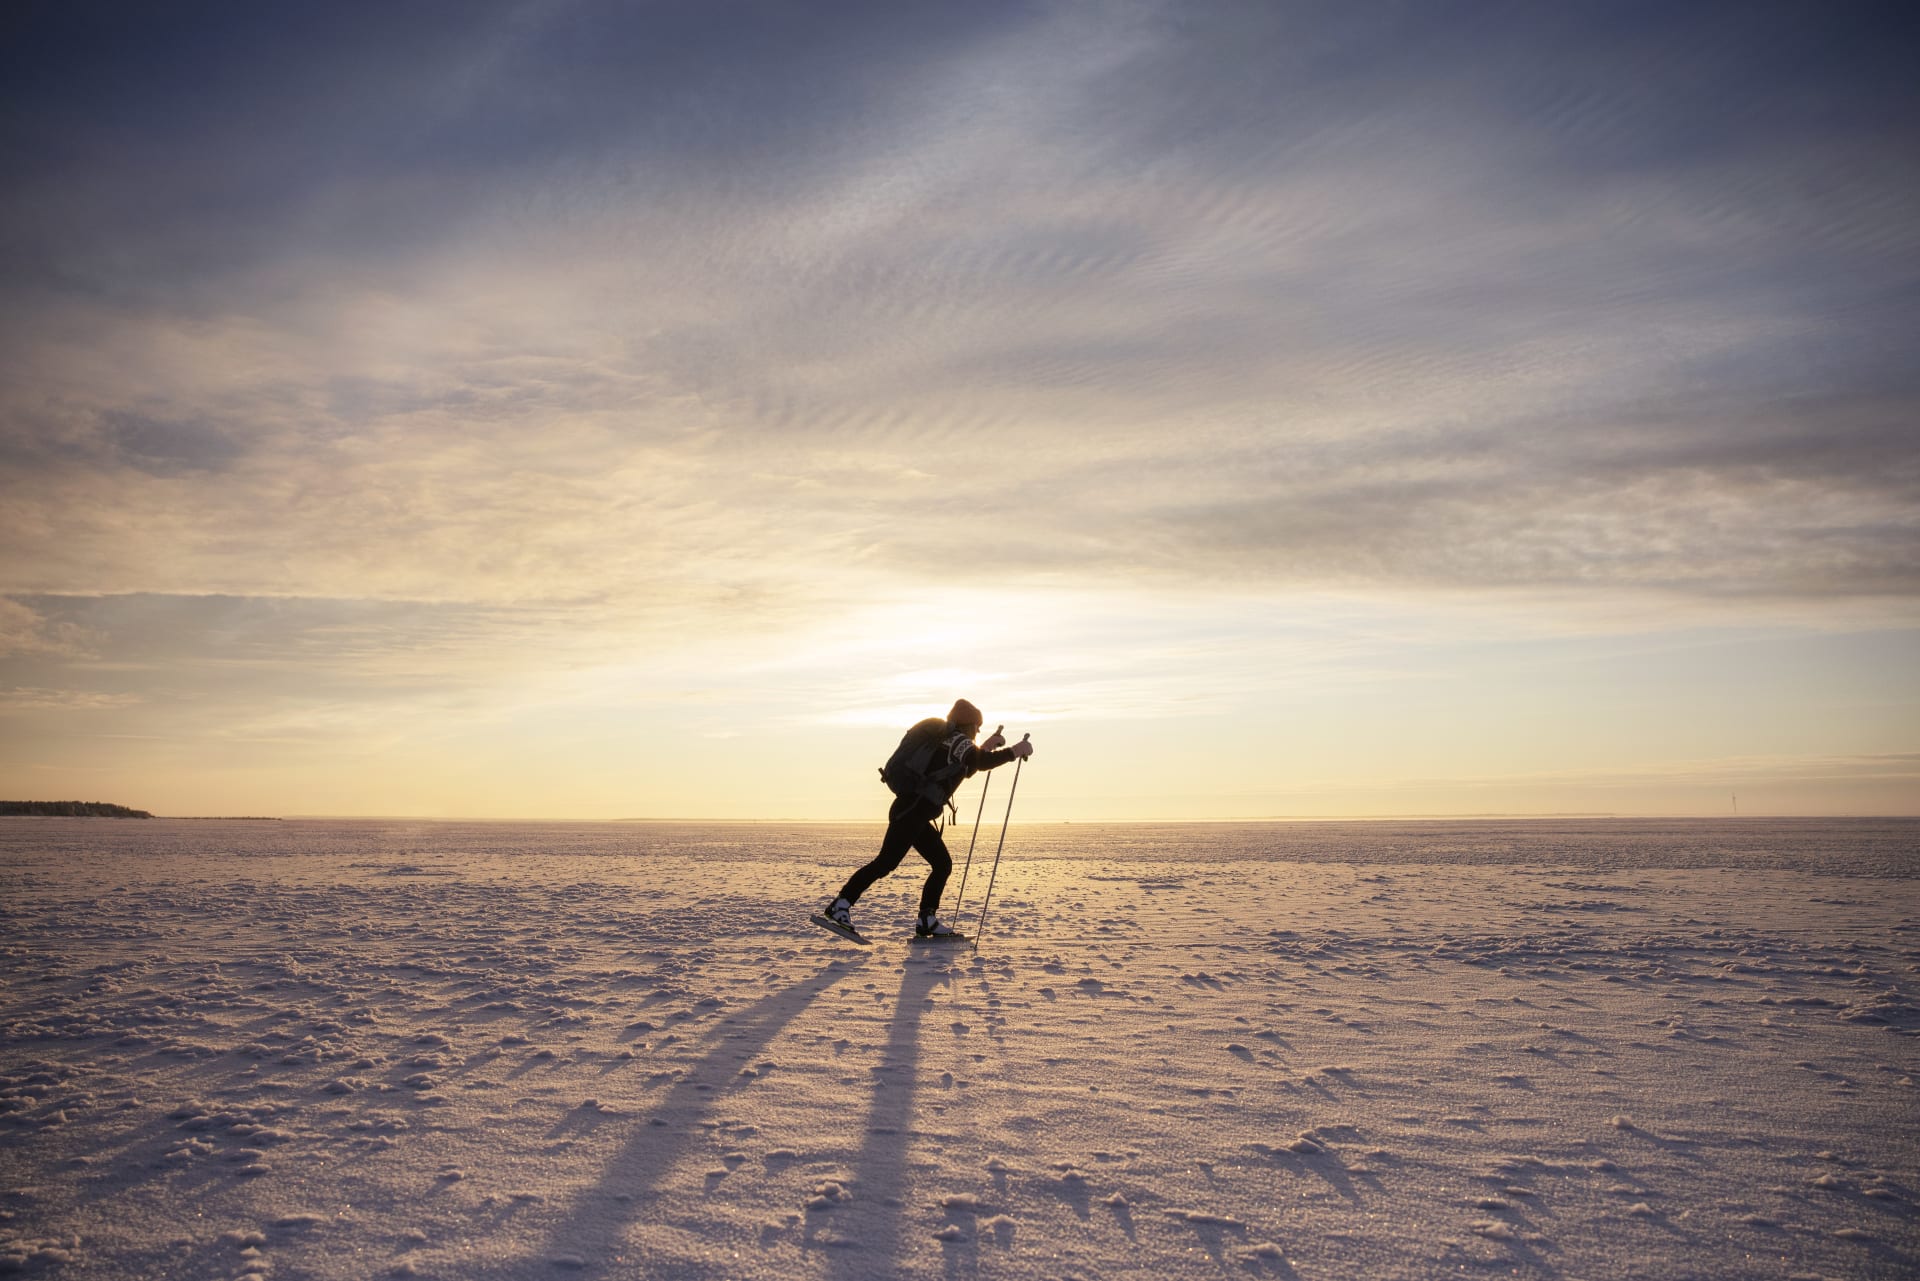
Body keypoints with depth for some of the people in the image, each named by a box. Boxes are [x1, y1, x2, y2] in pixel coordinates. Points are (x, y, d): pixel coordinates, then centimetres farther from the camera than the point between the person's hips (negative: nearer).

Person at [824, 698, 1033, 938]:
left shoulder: (946, 741, 23)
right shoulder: (956, 740, -4)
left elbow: (966, 767, 39)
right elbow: (981, 762, -18)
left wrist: (985, 748, 32)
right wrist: (1013, 752, -10)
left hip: (915, 814, 11)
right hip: (912, 810, -11)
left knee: (943, 864, 11)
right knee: (887, 861, -16)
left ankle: (926, 920, 10)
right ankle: (842, 904, -17)